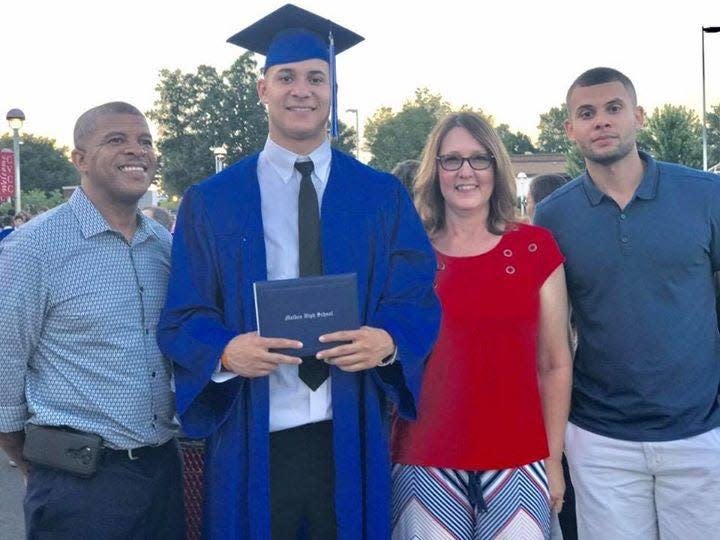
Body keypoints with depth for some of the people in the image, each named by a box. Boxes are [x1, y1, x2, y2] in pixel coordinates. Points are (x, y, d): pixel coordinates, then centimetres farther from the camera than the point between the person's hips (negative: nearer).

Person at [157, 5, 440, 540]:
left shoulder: (385, 197, 5)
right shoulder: (209, 203, 3)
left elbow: (419, 300, 2)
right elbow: (181, 318, 1)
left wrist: (388, 341, -19)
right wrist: (225, 351, -20)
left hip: (353, 434, 1)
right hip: (252, 439, 0)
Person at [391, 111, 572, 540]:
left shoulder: (535, 248, 2)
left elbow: (555, 364, 5)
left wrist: (553, 457, 3)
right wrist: (384, 457, 4)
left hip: (517, 462, 0)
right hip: (425, 465, 0)